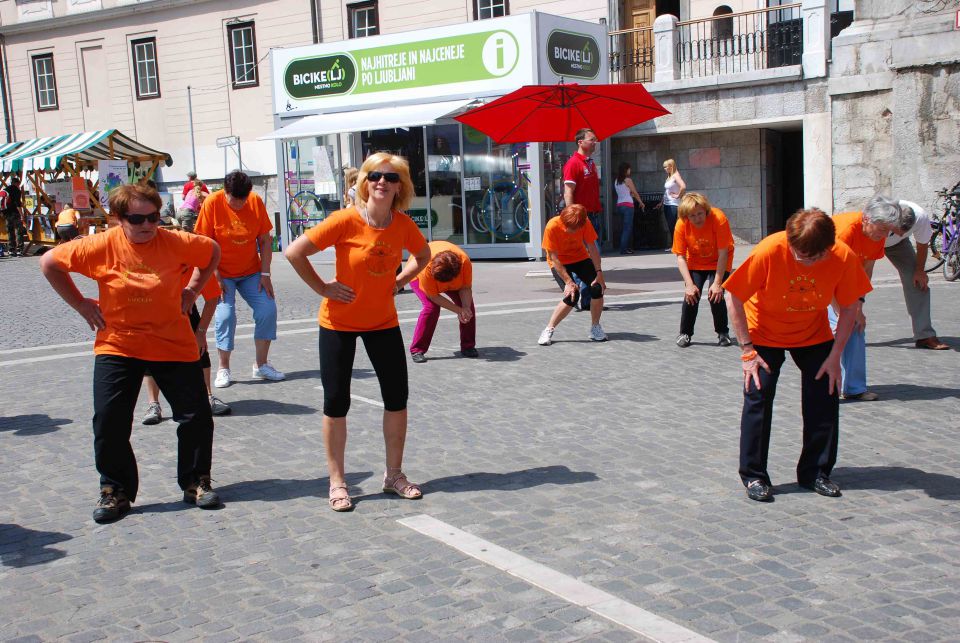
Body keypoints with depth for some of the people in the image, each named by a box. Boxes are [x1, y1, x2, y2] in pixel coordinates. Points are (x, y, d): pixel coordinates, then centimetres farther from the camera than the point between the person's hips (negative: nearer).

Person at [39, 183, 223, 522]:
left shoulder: (174, 242, -9)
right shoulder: (101, 246, -10)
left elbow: (213, 251, 10)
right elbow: (50, 262, 0)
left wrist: (193, 289, 3)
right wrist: (80, 303, -2)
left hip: (174, 345, 1)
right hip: (117, 345, 0)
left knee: (196, 416, 0)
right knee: (109, 421, -4)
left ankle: (196, 482, 20)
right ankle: (116, 491, 15)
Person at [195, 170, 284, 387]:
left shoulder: (256, 201, -8)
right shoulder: (212, 203, -15)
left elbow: (265, 240, -2)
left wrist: (265, 273, -6)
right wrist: (215, 276, -16)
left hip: (251, 272, 3)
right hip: (222, 273, -3)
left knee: (268, 309, -7)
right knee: (225, 314, -15)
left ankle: (261, 365, 6)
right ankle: (223, 369, 1)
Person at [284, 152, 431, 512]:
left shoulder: (403, 224, -6)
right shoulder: (346, 220, -19)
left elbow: (423, 255, 15)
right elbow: (294, 252, -18)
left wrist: (399, 280, 2)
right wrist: (322, 288, -15)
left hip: (384, 322, 4)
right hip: (340, 322, -4)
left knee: (397, 397, 6)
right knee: (336, 401, 0)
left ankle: (394, 475, 22)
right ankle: (337, 482, 14)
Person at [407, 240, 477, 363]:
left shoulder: (464, 261, -38)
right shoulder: (427, 268, -44)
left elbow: (466, 288, -24)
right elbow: (433, 296, -33)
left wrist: (466, 307, -40)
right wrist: (459, 310, -35)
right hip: (418, 275, -3)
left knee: (468, 305, -12)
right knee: (431, 307, -27)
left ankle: (468, 346, 3)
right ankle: (417, 350, -17)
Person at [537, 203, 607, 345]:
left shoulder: (585, 223, -22)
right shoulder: (552, 226, -30)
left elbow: (592, 248, -13)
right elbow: (554, 258, -27)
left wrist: (599, 273, -21)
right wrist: (569, 282, -31)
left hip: (581, 258, 3)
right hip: (560, 263, -3)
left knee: (598, 287, -17)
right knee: (572, 295, -24)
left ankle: (595, 328, 3)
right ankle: (549, 330, -9)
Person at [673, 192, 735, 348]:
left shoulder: (718, 219, -31)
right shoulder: (681, 225, -24)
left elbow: (723, 254, -27)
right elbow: (680, 257, -19)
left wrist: (717, 283, -28)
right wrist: (689, 284, -28)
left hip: (718, 263, -2)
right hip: (695, 263, 2)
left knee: (715, 295, -16)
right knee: (691, 294, -14)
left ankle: (723, 332, 7)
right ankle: (685, 333, 6)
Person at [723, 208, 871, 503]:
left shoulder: (844, 257, -24)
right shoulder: (769, 251, -31)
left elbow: (849, 307, -9)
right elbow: (733, 298, -21)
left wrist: (835, 356, -12)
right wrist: (747, 349, -20)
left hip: (814, 334, 3)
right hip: (764, 334, -2)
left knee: (825, 397, -2)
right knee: (758, 397, -9)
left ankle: (816, 472, 15)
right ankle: (753, 476, 4)